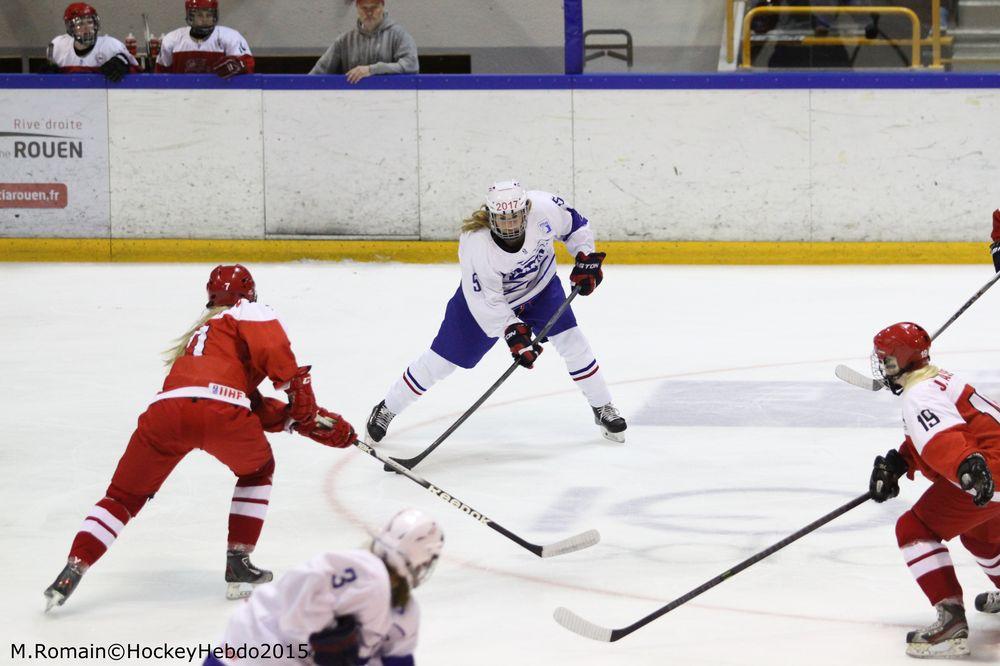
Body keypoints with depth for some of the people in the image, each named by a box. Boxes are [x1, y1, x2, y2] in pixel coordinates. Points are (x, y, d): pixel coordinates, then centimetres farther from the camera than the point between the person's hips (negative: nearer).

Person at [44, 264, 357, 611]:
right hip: (218, 409, -5)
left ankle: (73, 570, 1)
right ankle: (238, 564, 20)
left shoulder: (200, 333, 42)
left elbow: (256, 409, 34)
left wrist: (301, 418, 29)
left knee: (125, 494, 18)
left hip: (166, 409, 5)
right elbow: (274, 349, -3)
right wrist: (298, 383, 2)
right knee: (257, 471, 26)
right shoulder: (250, 313, 23)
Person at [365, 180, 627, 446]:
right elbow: (486, 301, -31)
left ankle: (602, 407, 15)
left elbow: (575, 224, -9)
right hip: (485, 294, -3)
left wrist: (586, 259, -16)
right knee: (443, 359, 0)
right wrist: (513, 334, -36)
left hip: (539, 283, 3)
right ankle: (387, 409, 18)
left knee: (570, 340, -6)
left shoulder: (544, 208, -33)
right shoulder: (475, 246, -40)